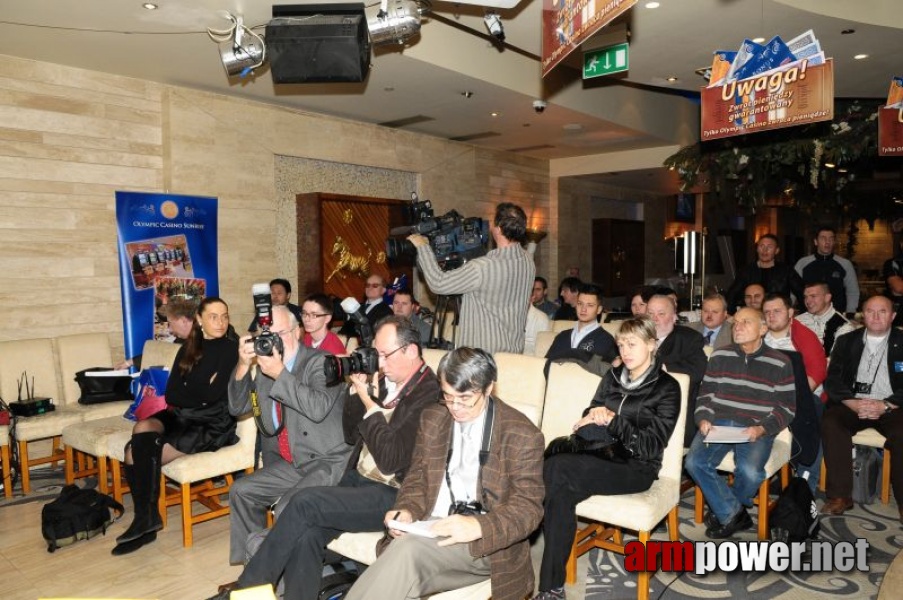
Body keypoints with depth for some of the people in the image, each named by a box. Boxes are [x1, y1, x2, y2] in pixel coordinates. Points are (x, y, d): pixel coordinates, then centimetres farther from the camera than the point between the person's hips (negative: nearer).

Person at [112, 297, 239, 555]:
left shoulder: (231, 349, -6)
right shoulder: (188, 349, 13)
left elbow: (213, 394, -16)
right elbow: (171, 395, 4)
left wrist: (188, 391, -1)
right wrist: (203, 393, -9)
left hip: (213, 425, -5)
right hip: (182, 417, 6)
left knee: (139, 452, -20)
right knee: (143, 428, -26)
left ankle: (146, 518, 2)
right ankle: (145, 519, -16)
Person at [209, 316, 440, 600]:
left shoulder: (429, 395, -17)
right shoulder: (387, 380, 9)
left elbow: (390, 460, -21)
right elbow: (352, 435, 14)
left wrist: (369, 402, -16)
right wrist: (356, 389, 0)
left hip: (393, 496, -7)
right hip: (358, 481, 7)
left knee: (305, 502, -20)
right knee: (306, 534, -19)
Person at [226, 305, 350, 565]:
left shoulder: (320, 362, -12)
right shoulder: (266, 367, 8)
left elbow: (318, 408, -28)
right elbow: (237, 407, 8)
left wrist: (281, 374, -28)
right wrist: (243, 366, -6)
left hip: (329, 462, -8)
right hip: (291, 464, 8)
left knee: (287, 509, -24)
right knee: (241, 491, 5)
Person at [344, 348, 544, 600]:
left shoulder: (523, 435, -5)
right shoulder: (432, 418, 10)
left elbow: (529, 508, -7)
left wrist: (478, 526, -25)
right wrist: (407, 511, -7)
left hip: (485, 543, -4)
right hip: (432, 529, 4)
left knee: (409, 549, -32)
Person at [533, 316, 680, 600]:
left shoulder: (667, 388, 0)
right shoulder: (613, 377, 16)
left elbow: (652, 446, -9)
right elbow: (590, 418, 14)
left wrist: (613, 420, -18)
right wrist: (593, 417, -9)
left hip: (636, 468, -5)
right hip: (601, 457, 5)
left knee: (554, 468, -31)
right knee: (560, 494, -32)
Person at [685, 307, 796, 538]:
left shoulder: (780, 364, 4)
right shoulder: (720, 356, 11)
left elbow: (786, 407, 4)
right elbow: (705, 393, 14)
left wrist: (761, 429, -13)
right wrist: (703, 419, -5)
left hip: (757, 429, -2)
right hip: (718, 423, 2)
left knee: (750, 472, -30)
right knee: (694, 462, -24)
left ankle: (723, 510, 6)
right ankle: (734, 514, -2)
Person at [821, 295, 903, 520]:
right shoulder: (846, 341, 11)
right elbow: (833, 380, 5)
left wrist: (884, 405, -16)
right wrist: (854, 403, -13)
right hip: (853, 404, 1)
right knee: (830, 424, -28)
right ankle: (840, 496, -21)